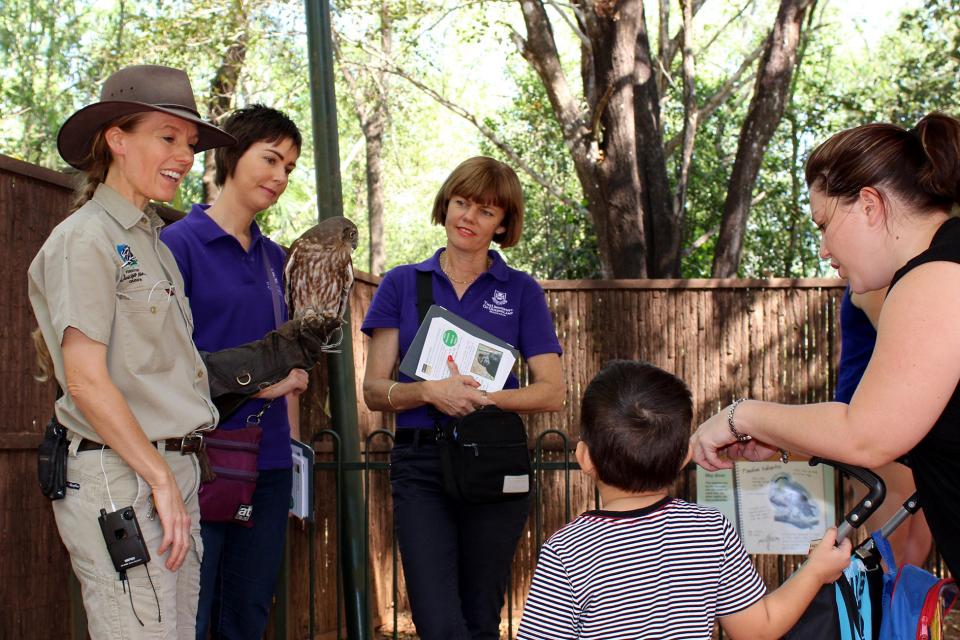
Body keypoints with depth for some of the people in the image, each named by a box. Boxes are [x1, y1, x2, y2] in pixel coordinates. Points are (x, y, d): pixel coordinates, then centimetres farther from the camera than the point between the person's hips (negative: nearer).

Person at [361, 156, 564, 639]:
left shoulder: (521, 291, 7)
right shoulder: (402, 284, 8)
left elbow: (551, 392, 1)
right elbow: (375, 390, 3)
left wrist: (482, 395, -15)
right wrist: (430, 391, -16)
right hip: (420, 464, 0)